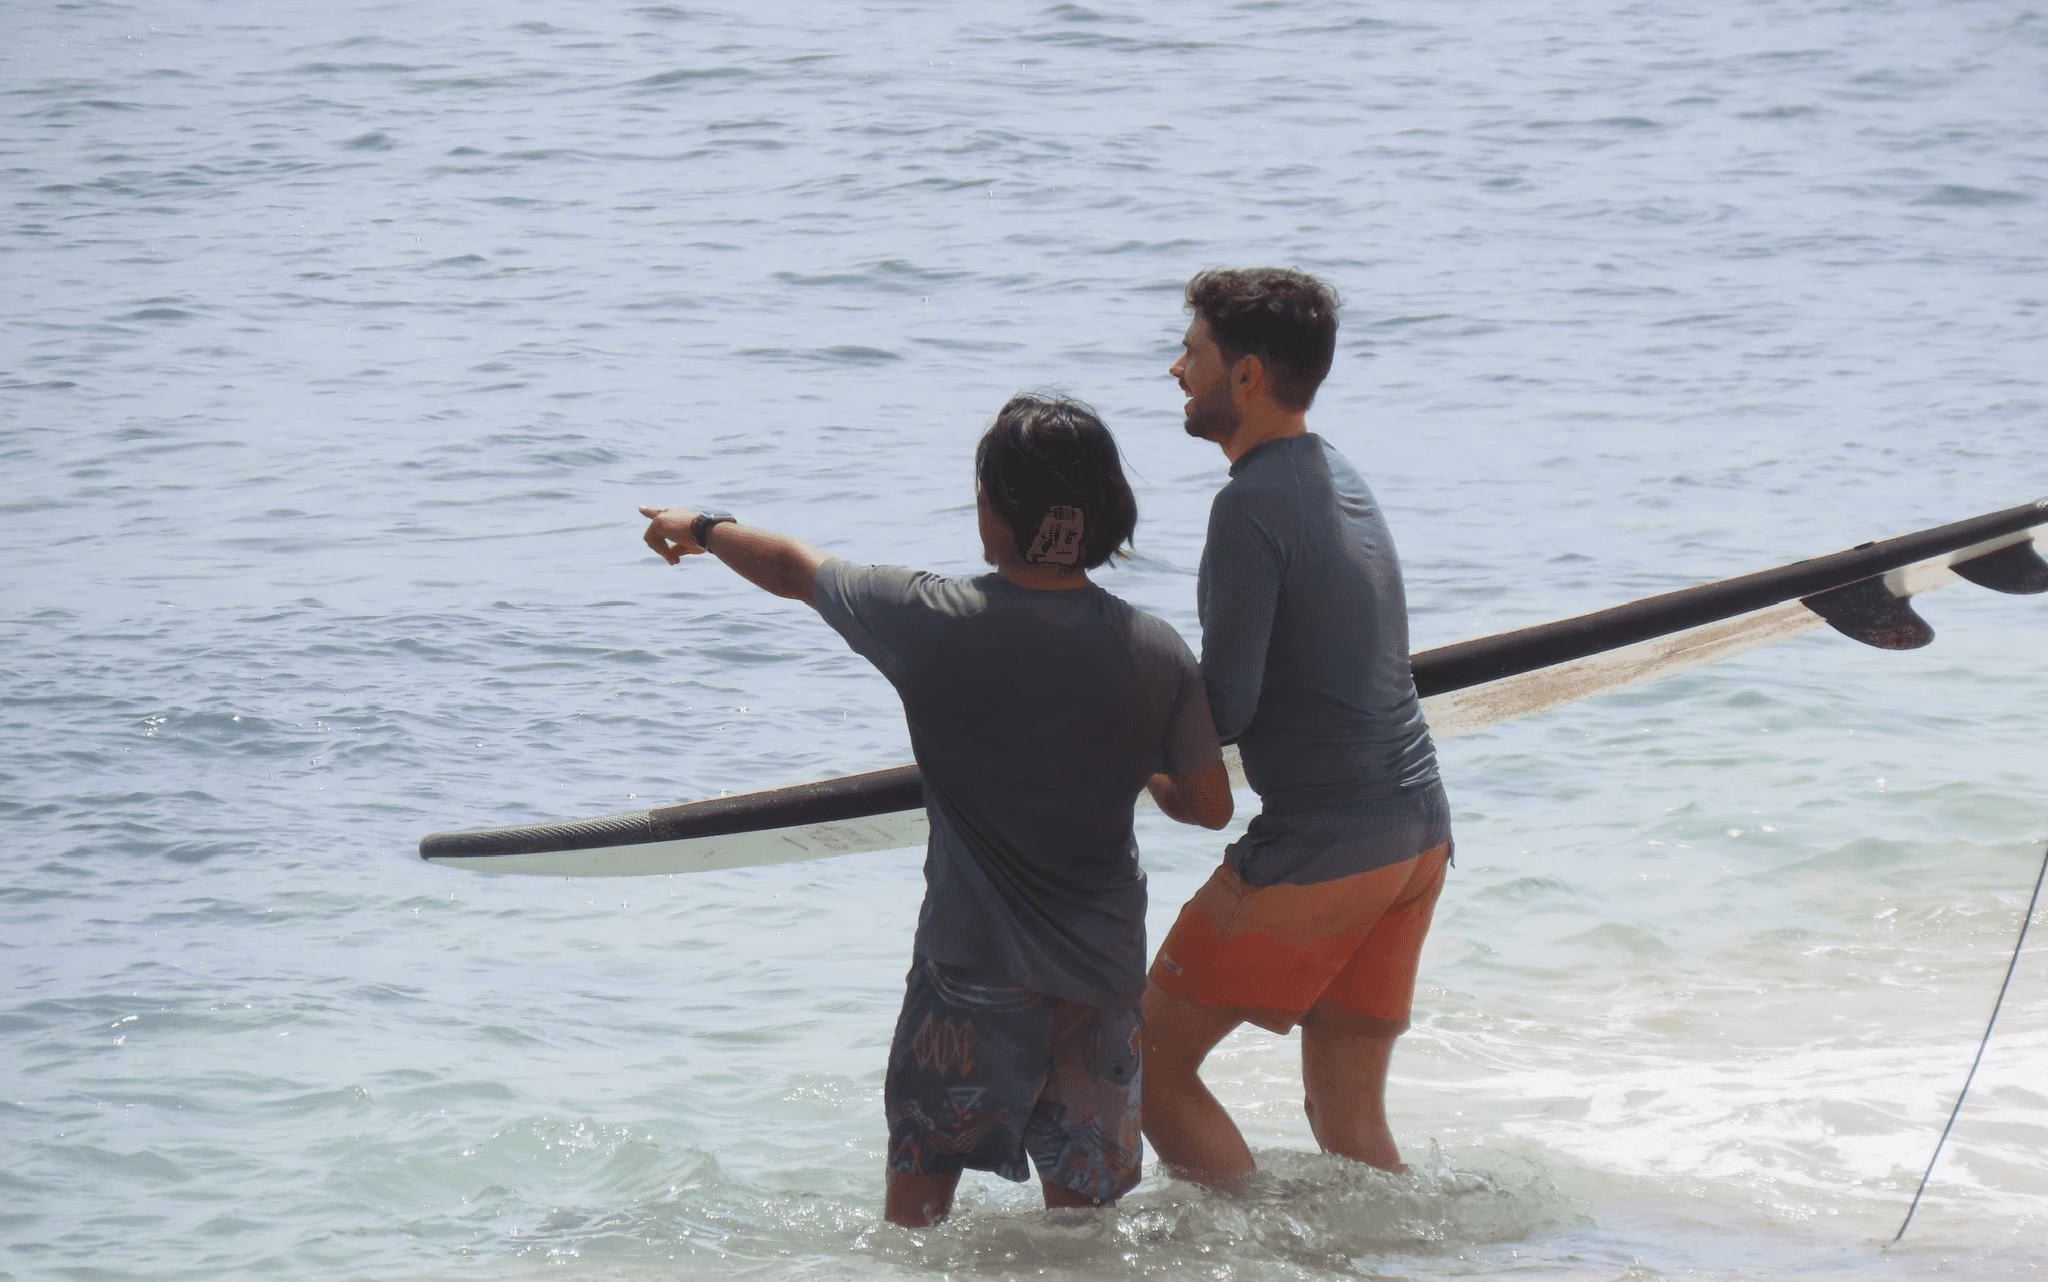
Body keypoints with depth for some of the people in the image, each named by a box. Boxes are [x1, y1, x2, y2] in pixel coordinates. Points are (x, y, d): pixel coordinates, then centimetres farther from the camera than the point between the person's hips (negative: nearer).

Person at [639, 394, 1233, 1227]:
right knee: (1081, 1212, 13)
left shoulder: (931, 624, -14)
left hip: (970, 968, -2)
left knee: (919, 1191, 13)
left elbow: (793, 570, 4)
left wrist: (703, 528, 24)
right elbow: (1210, 807, 3)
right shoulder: (1157, 655, -9)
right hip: (1103, 976, 2)